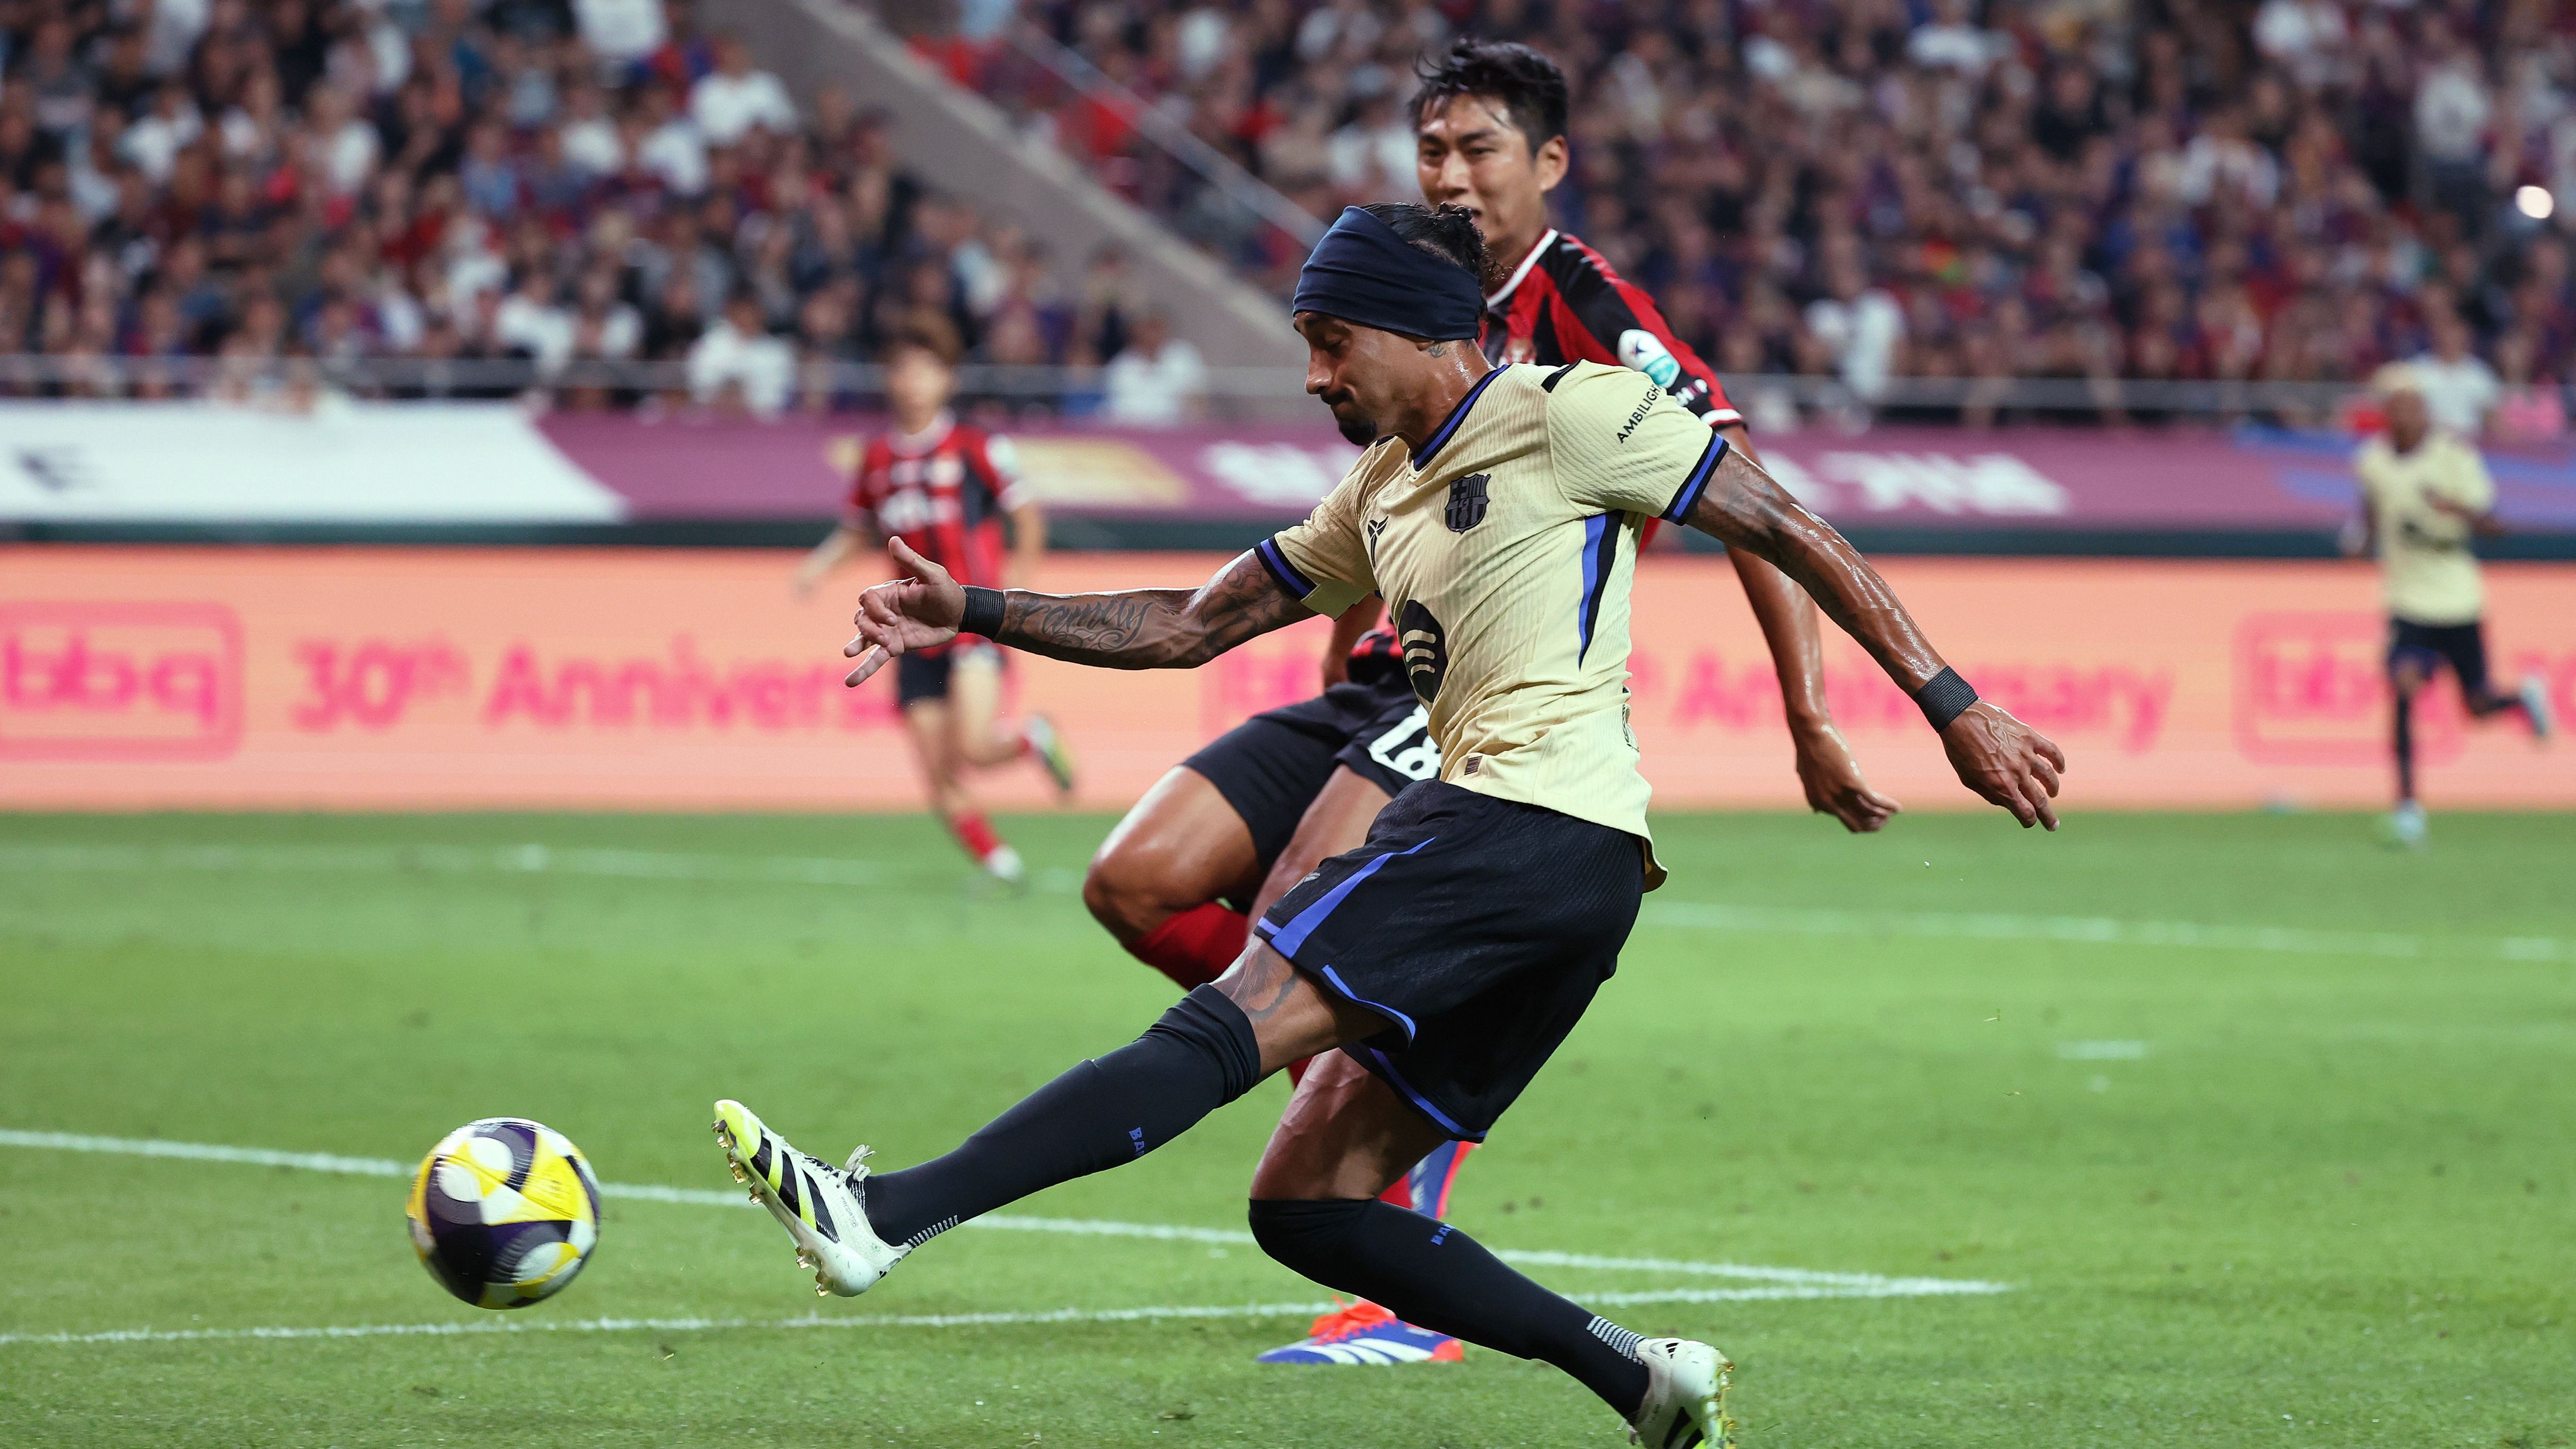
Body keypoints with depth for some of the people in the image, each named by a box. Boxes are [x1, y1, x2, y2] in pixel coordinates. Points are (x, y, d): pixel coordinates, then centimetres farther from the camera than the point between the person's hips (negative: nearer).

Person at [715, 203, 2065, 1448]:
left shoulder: (1563, 415, 1)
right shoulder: (1382, 492, 25)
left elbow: (1792, 535, 1)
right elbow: (1192, 625, 27)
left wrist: (1953, 707, -3)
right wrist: (974, 613, 18)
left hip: (1535, 820, -10)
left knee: (1225, 1028, -21)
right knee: (1306, 1204, 4)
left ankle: (886, 1213, -32)